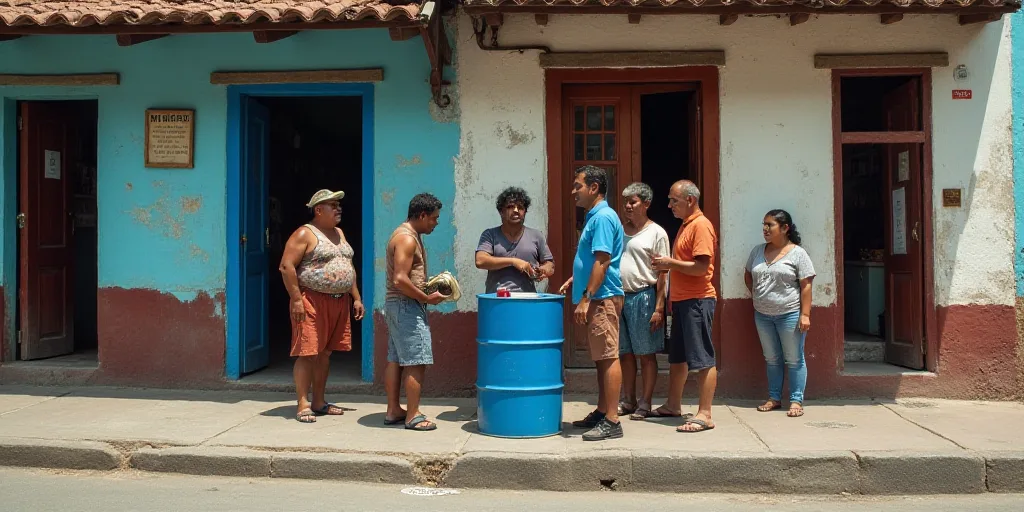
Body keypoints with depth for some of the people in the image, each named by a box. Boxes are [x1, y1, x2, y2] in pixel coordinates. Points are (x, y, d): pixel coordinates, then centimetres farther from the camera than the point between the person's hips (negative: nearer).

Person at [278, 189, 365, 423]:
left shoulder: (339, 233, 18)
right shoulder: (305, 234, -7)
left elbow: (349, 268, 23)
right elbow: (286, 266, -13)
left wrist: (356, 298, 17)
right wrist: (296, 299, -19)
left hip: (340, 302, 8)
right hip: (312, 301, -8)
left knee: (325, 353, 11)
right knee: (307, 353, -6)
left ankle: (319, 402, 19)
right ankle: (303, 405, -2)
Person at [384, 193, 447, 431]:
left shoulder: (408, 235, 15)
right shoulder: (407, 239, -17)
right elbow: (400, 280, -24)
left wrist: (429, 285, 11)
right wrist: (426, 298, -16)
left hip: (396, 304, 11)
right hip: (406, 305, -11)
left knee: (396, 360, 13)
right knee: (416, 362, -7)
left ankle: (393, 411, 19)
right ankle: (413, 416, -2)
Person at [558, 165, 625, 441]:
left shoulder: (603, 217, -14)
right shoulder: (594, 217, 17)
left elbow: (602, 262, -21)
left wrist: (586, 299, -22)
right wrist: (572, 281, 17)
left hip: (603, 298, -10)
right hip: (596, 299, 10)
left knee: (608, 358, -7)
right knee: (602, 358, 14)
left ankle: (612, 421, -5)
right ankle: (602, 412, 21)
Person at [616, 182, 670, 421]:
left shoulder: (656, 233, -4)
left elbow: (662, 273, -7)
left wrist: (659, 307, -13)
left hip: (643, 296, -5)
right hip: (619, 296, 5)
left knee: (646, 354, 3)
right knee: (625, 353, 12)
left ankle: (645, 403, 12)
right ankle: (629, 401, 23)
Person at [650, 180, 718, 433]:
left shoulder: (701, 225, -13)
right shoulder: (685, 225, 17)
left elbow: (701, 267, -21)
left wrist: (670, 262, -15)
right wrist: (666, 264, 9)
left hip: (697, 301, -10)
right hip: (681, 301, 10)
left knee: (702, 359, -6)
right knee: (677, 357, 17)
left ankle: (705, 415, -3)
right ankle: (673, 405, 28)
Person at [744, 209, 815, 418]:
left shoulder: (797, 253, -8)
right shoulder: (758, 251, 7)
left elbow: (806, 285, -11)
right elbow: (748, 275, 21)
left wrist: (805, 314, -16)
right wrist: (756, 294, 8)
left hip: (789, 314, -5)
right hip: (762, 315, 5)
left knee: (794, 360, 2)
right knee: (771, 359, 13)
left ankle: (796, 401, 8)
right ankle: (774, 398, 22)